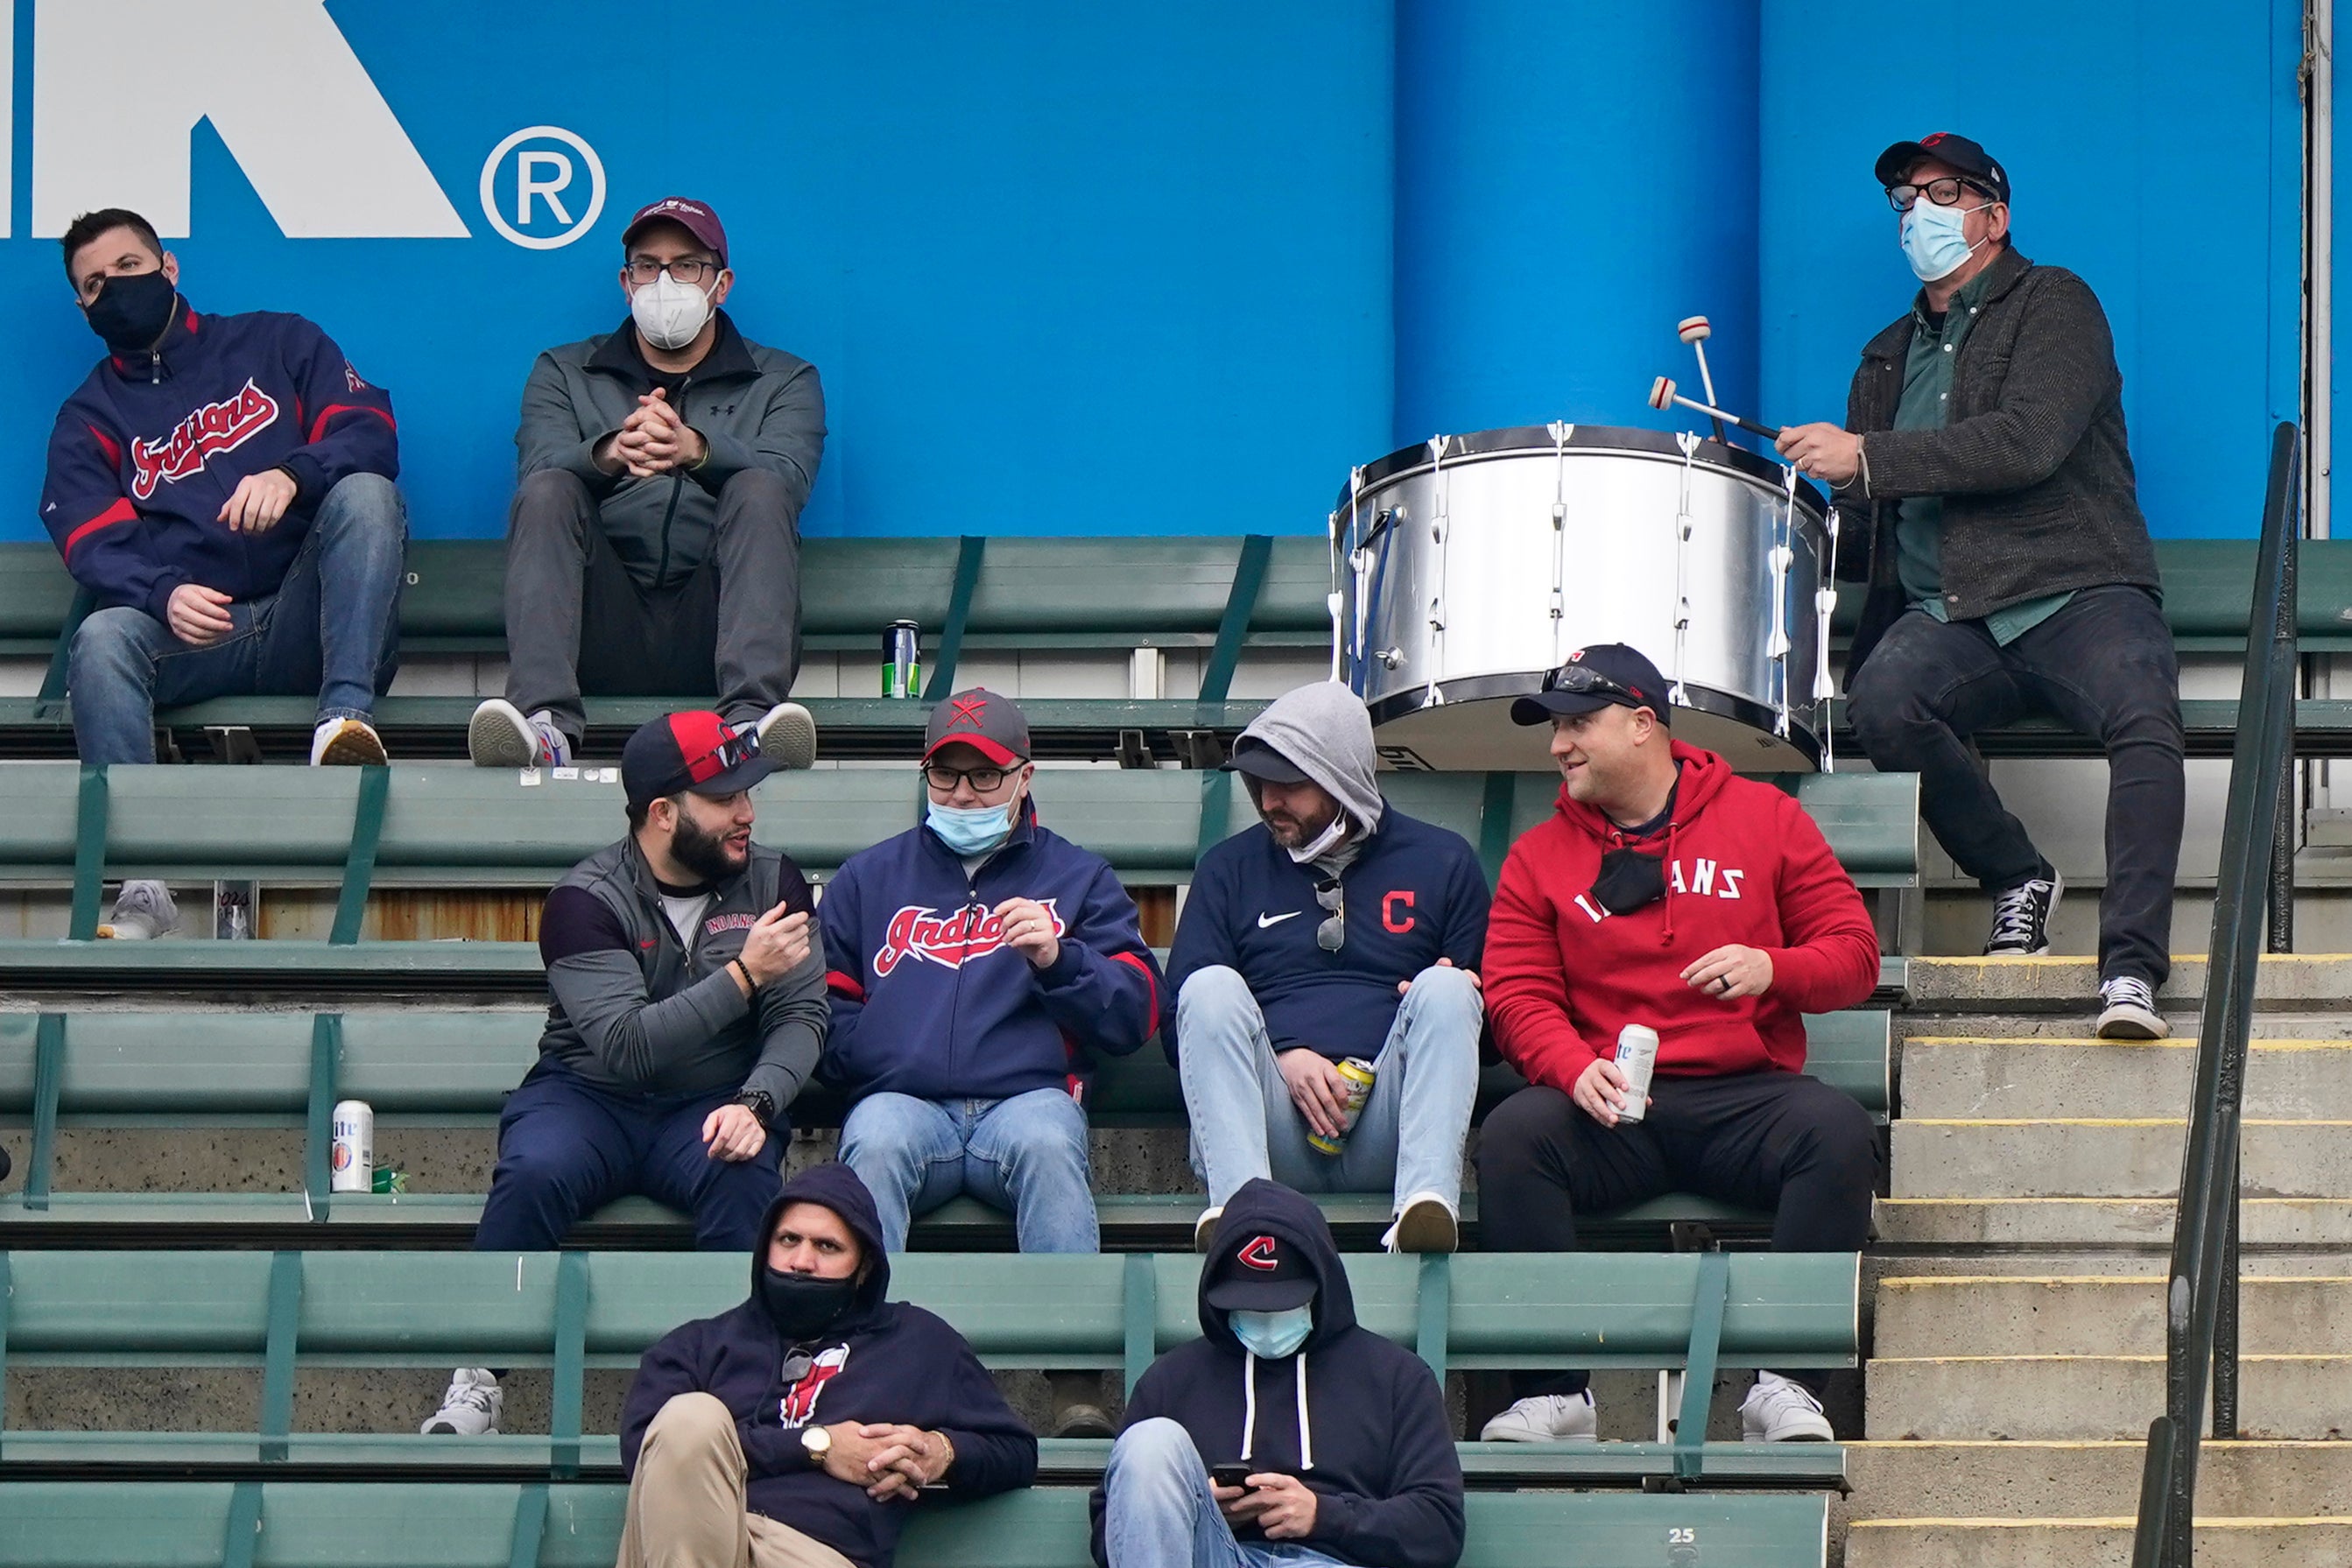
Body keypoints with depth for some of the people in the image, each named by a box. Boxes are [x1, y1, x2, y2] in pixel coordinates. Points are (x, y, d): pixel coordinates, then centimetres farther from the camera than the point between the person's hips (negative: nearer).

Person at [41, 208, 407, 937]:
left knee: (364, 493, -26)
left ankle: (345, 713, -44)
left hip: (305, 626, 0)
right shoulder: (90, 418, 20)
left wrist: (291, 475, -21)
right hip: (193, 633, 1)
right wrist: (166, 595, -22)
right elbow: (95, 545, 2)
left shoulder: (276, 343, 18)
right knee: (101, 639, -31)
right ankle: (141, 881, -43)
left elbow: (370, 433, 3)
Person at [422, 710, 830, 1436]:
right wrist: (743, 974, -24)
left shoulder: (773, 881, 3)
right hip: (590, 1096, -2)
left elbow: (801, 1017, -3)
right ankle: (477, 1382, -24)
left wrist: (755, 1103, -22)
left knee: (741, 1178, -33)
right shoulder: (588, 899, -10)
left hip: (711, 1103, 2)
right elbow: (626, 1047, -21)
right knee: (534, 1173, -32)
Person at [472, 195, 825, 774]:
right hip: (604, 633, 1)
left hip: (711, 630, -1)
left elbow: (786, 479, -4)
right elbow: (539, 470, -1)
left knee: (759, 492, -24)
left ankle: (752, 716, -45)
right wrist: (609, 452, -25)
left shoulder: (783, 382, 19)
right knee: (547, 493, -22)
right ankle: (543, 718, -42)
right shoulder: (564, 374, 22)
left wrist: (696, 450, -27)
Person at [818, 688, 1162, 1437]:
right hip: (904, 1102, 1)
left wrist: (1059, 958, -5)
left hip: (1028, 1099, -1)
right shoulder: (869, 879, 26)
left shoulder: (1078, 877, 22)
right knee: (875, 1142, -36)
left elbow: (1135, 1014, 12)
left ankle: (1077, 1380, -45)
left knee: (1046, 1141, -38)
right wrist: (861, 1055, 2)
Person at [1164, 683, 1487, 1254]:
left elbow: (1491, 1003, 18)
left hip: (1385, 1127, 0)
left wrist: (1444, 999, -6)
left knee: (1442, 990, -24)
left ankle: (1426, 1199, -47)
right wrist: (1282, 1058, -7)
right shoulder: (1229, 868, 19)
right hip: (1273, 1131, 0)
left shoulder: (1442, 863, 17)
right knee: (1212, 987, -24)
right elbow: (1182, 1018, 11)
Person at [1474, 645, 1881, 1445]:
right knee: (1512, 1133, -31)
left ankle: (1786, 1382, -31)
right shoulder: (1540, 855, 13)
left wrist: (1775, 969, -13)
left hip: (1744, 1094, -1)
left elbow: (1854, 955, 9)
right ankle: (1553, 1390, -30)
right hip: (1609, 1108, 1)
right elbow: (1518, 996, 3)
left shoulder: (1764, 817, 11)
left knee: (1839, 1130, -32)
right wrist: (1577, 1071, -18)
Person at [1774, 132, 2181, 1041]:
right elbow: (1868, 509, 31)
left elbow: (2030, 443, -12)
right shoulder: (1890, 357, 26)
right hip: (1947, 616, 4)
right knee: (1880, 698, -30)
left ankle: (2130, 968, -40)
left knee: (2143, 714, -35)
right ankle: (2017, 881, -10)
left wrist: (1867, 459, -14)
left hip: (2075, 594, -4)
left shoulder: (2054, 307, 6)